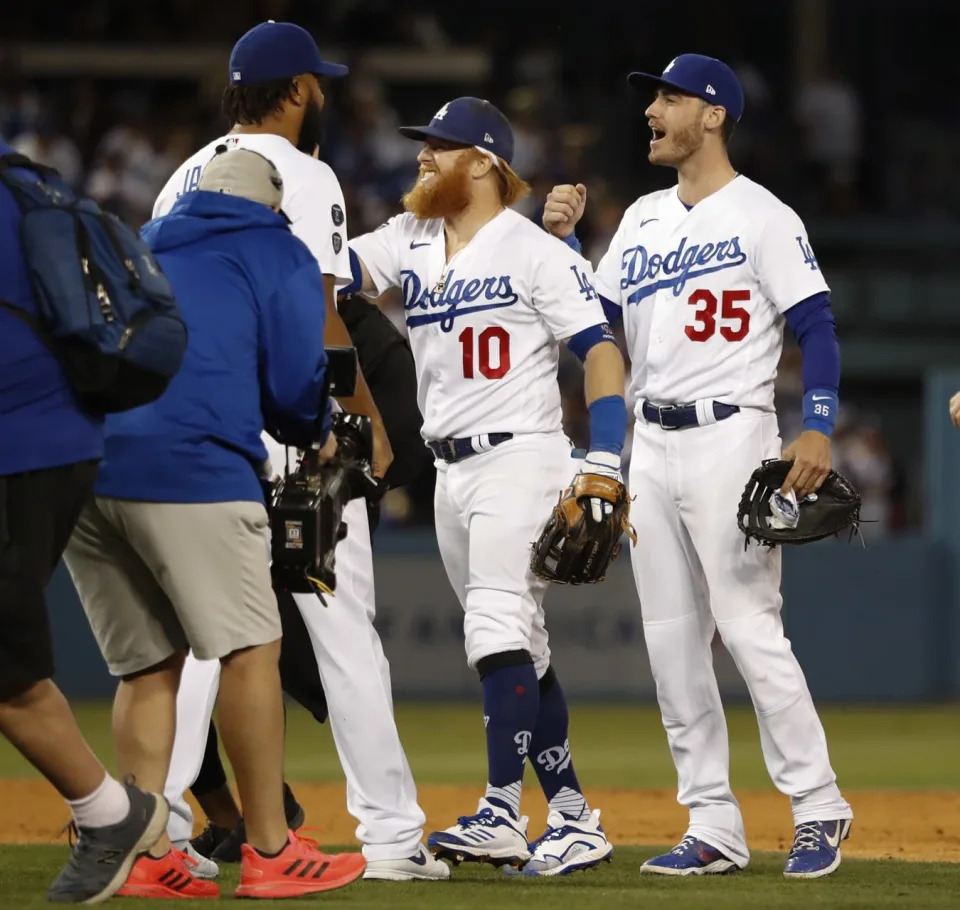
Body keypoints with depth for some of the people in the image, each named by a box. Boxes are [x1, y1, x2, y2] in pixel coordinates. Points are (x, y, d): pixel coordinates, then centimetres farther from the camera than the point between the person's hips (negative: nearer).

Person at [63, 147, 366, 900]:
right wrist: (319, 436, 23)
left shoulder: (139, 247, 30)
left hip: (72, 470, 6)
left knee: (148, 663, 12)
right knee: (250, 648, -1)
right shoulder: (277, 253, 12)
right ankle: (270, 854, -3)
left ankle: (146, 856, 4)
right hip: (184, 464, -6)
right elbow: (296, 381, 2)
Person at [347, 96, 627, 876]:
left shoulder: (536, 252, -8)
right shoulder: (408, 243, 12)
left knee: (498, 630, -18)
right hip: (452, 471, 7)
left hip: (521, 460, -7)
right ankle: (572, 816, 14)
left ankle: (502, 813, -22)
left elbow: (601, 351, -12)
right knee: (518, 651, 9)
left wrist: (603, 466, -21)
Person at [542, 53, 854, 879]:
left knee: (749, 627, -13)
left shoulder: (763, 216, -5)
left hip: (731, 439, -7)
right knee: (672, 643, 5)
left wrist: (818, 430, -20)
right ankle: (714, 828, 9)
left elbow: (817, 328, -9)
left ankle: (818, 808, -4)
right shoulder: (643, 219, 16)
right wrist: (563, 240, 4)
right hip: (652, 444, 7)